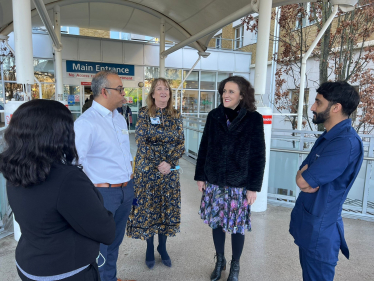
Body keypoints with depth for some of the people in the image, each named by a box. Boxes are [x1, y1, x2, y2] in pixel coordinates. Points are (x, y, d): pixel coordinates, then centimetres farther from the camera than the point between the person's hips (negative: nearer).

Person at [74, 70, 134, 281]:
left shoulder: (120, 118, 8)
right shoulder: (86, 122, -18)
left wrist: (131, 181, 13)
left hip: (127, 190, 8)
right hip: (104, 193, -7)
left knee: (116, 241, 24)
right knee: (100, 245, 13)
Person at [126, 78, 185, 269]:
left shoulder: (176, 116, 4)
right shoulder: (144, 114, -5)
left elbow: (181, 143, 0)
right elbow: (141, 142, -11)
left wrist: (170, 163, -14)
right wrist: (159, 163, -17)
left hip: (170, 170, 3)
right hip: (147, 169, -2)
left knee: (168, 208, 10)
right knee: (148, 207, 7)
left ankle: (162, 247, 30)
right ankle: (150, 248, 28)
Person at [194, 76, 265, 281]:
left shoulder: (254, 119, -8)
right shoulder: (214, 116, 0)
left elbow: (258, 156, -6)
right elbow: (204, 148, 6)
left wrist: (254, 187, -8)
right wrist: (200, 176, 5)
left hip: (239, 184, -2)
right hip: (214, 182, 3)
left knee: (237, 227, 10)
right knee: (216, 223, 15)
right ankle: (219, 260, 39)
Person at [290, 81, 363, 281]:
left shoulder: (346, 143, -25)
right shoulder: (328, 136, 7)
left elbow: (303, 181, -26)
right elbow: (303, 176, 7)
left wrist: (306, 176, -5)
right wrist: (308, 177, -14)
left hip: (319, 227, -9)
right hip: (308, 221, 9)